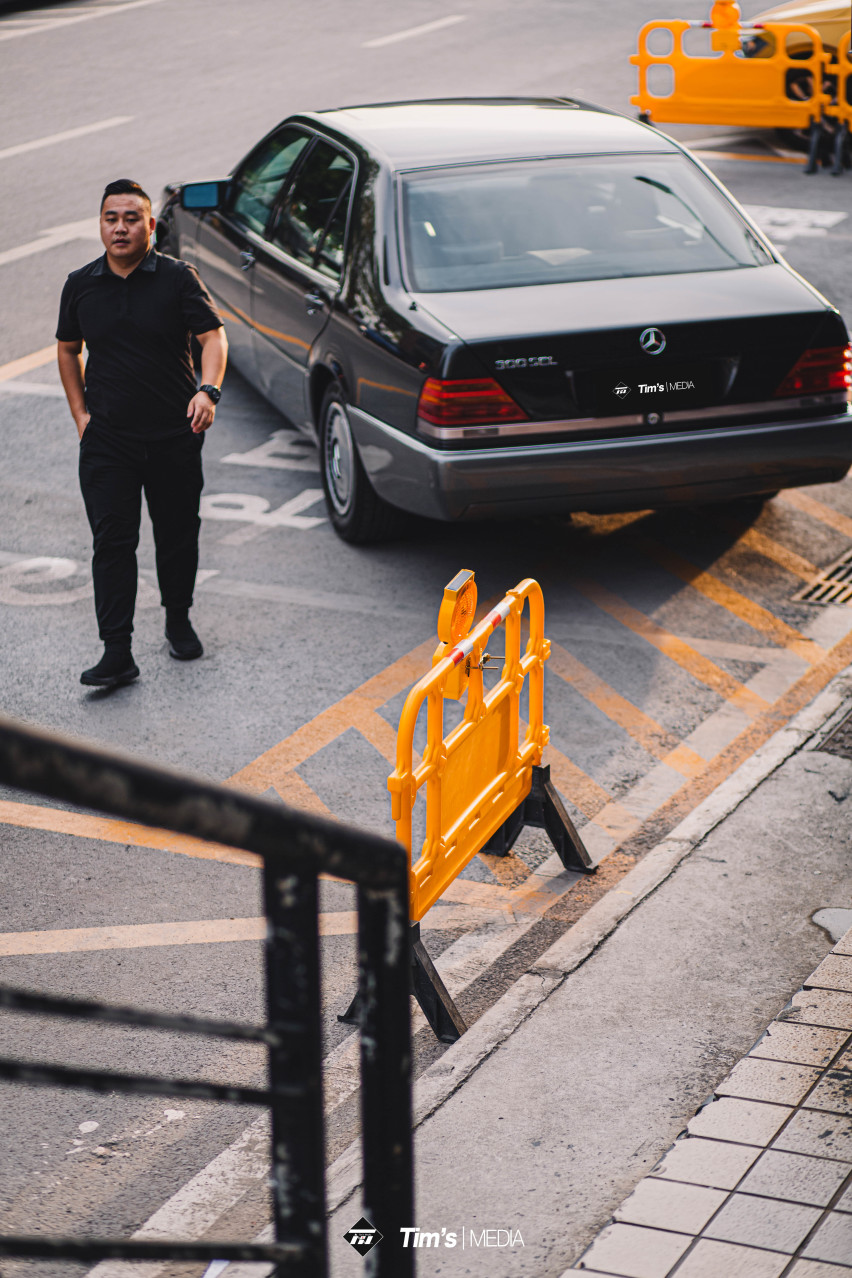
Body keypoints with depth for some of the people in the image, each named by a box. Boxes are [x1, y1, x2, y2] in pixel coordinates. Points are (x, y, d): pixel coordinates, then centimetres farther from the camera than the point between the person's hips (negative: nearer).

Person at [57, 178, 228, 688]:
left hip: (176, 436, -1)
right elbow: (68, 349, 17)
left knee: (178, 532, 12)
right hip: (107, 440, 1)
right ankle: (117, 653, -6)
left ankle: (179, 619, 35)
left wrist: (208, 389, -30)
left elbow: (213, 335, -11)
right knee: (112, 541, -6)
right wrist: (80, 412, 8)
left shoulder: (178, 277, -5)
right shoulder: (81, 285, 4)